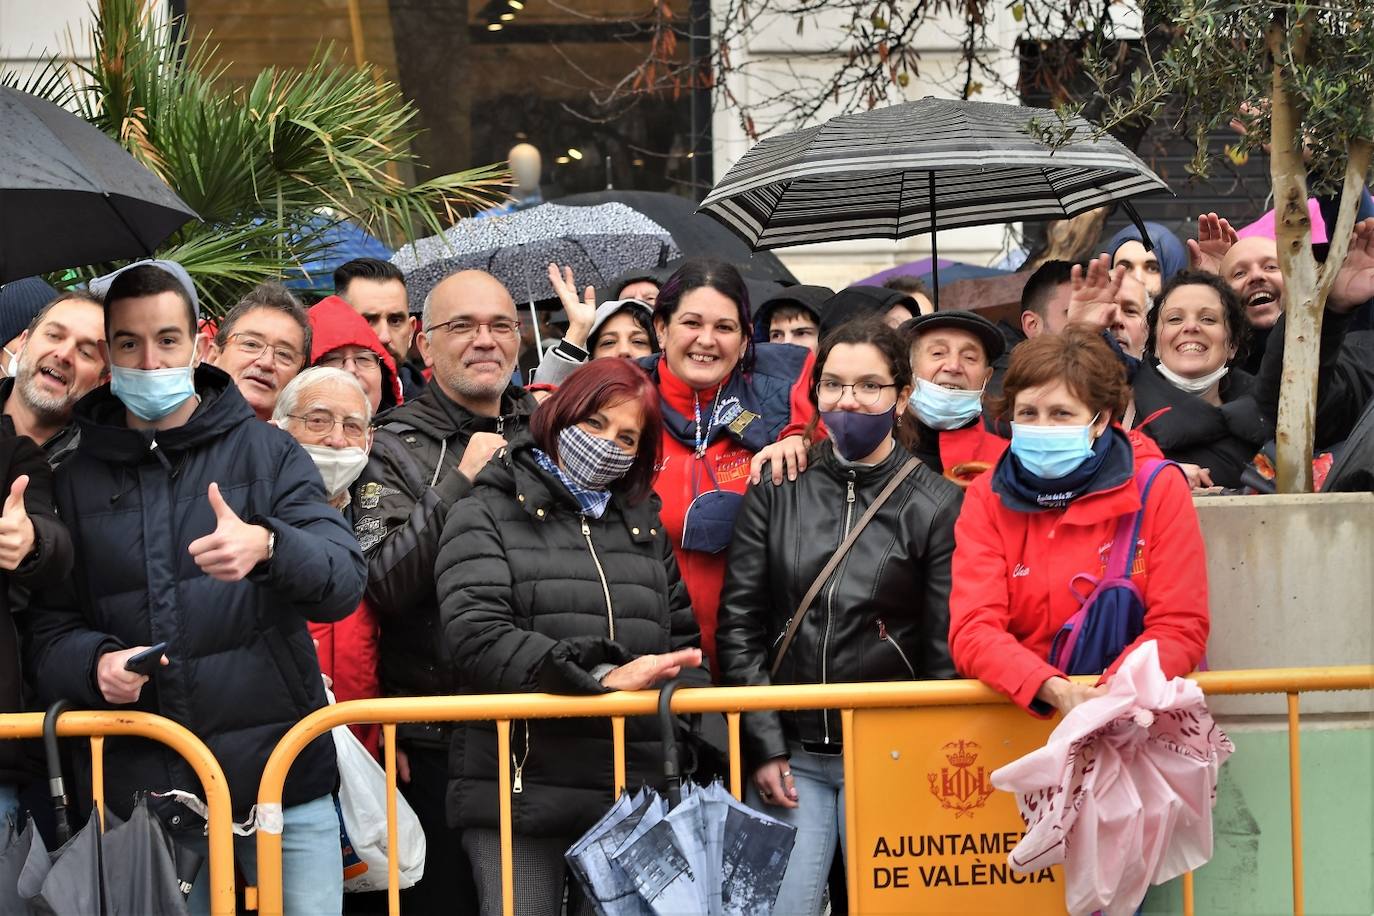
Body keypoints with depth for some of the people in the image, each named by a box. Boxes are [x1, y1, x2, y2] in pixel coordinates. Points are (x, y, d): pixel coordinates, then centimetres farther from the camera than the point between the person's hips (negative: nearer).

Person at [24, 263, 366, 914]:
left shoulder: (266, 453, 4)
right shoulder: (78, 479, 10)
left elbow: (345, 583, -7)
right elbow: (50, 630, 10)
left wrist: (267, 546, -28)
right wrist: (94, 662, -13)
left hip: (280, 771, -1)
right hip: (143, 784, 1)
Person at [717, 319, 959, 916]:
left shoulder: (937, 504, 0)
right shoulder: (776, 493, 6)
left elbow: (945, 653, -1)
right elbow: (739, 625, 4)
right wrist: (763, 746, -3)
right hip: (789, 754, 2)